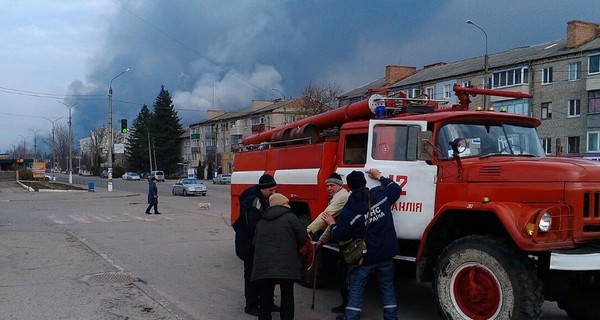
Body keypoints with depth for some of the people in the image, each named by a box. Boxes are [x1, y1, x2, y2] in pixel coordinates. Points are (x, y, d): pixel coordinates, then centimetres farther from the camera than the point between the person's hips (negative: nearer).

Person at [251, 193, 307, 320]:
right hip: (286, 265, -3)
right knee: (287, 297, 11)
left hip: (263, 266, 3)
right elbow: (302, 238, 0)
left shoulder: (261, 222, 17)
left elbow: (255, 243, 17)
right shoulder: (290, 217, 2)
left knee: (265, 299, 12)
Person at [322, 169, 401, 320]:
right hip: (386, 253, 3)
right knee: (387, 286, 15)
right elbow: (396, 188, 15)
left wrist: (332, 224, 12)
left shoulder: (348, 211, -13)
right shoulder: (380, 194, -6)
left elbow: (340, 235, -7)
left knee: (356, 289, 7)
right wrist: (380, 177, 26)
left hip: (365, 256, -3)